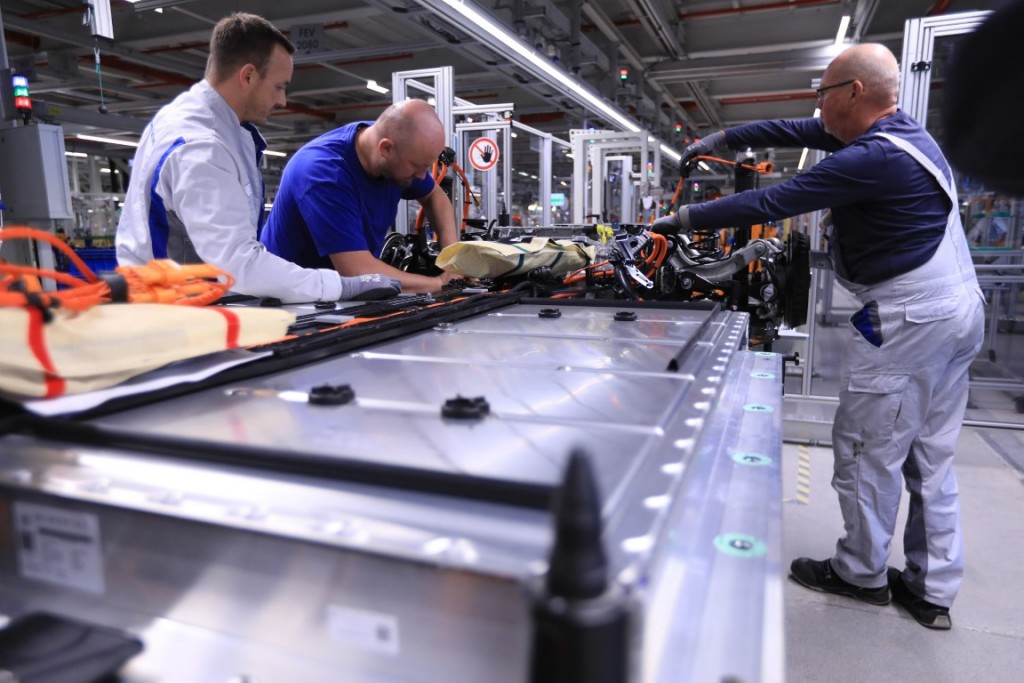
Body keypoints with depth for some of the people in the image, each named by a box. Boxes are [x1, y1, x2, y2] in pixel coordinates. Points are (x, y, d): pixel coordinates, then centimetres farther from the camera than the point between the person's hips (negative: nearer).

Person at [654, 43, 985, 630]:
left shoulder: (873, 158, -21)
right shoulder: (902, 128, 10)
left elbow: (770, 203, -20)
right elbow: (797, 132, 15)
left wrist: (685, 220, -11)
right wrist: (723, 138, 17)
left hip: (908, 319, -10)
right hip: (959, 310, 10)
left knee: (867, 449, 4)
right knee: (932, 457, 14)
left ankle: (862, 573, 21)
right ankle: (932, 590, 25)